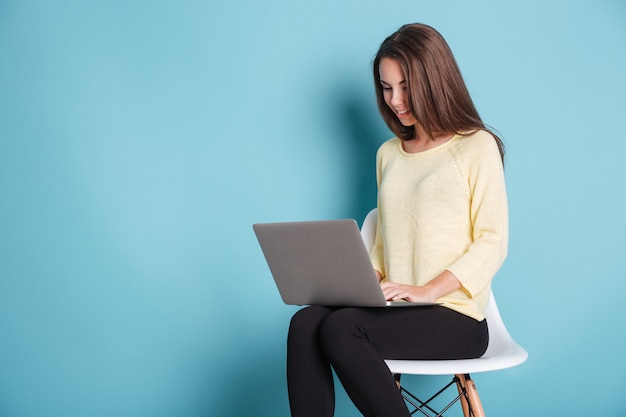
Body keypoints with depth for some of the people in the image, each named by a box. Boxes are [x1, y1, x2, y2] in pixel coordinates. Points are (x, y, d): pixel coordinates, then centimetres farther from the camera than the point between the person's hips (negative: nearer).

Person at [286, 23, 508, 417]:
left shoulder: (477, 147, 0)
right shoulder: (389, 154, 18)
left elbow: (492, 243, -6)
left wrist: (427, 290, -16)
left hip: (456, 317, -5)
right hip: (396, 309, 5)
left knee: (340, 329, -30)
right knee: (305, 322, -24)